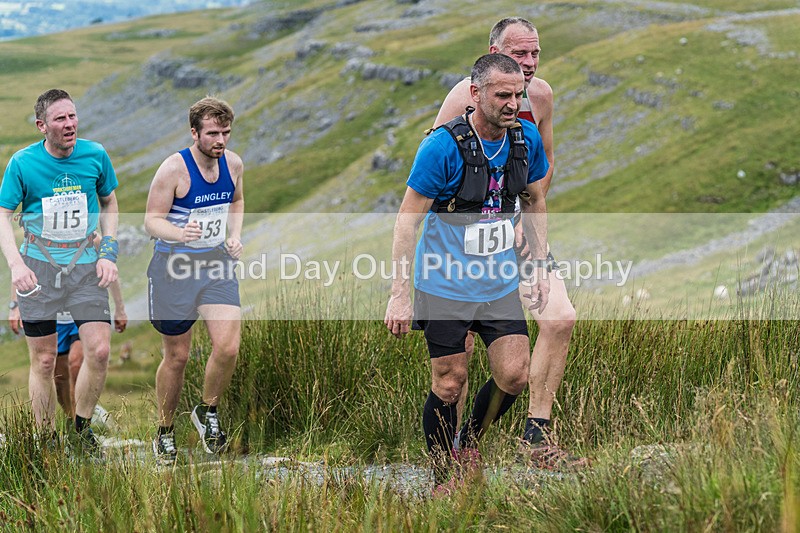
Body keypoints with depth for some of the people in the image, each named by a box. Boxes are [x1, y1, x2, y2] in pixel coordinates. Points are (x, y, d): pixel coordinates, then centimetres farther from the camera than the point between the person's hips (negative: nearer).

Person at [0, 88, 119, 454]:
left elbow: (109, 204, 14)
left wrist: (109, 254, 3)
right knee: (44, 361, 1)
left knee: (99, 351, -11)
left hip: (85, 265, 1)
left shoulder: (95, 156, 0)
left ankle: (82, 428, 10)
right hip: (38, 268, -1)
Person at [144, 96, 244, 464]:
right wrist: (180, 233, -33)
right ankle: (165, 431, 26)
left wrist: (235, 235, 4)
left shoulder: (233, 163, 0)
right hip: (174, 267, -4)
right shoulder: (174, 169, -17)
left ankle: (207, 412, 14)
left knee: (228, 347, -13)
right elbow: (152, 219, -13)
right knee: (177, 357, 5)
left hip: (217, 263, 4)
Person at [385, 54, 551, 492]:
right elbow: (408, 219, -14)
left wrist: (540, 266, 11)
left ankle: (470, 444, 26)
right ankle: (443, 481, 17)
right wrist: (400, 294, -16)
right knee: (449, 384, 0)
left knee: (514, 375, -2)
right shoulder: (443, 146, -19)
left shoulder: (526, 139, -2)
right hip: (446, 286, -5)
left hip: (501, 286, 5)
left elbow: (535, 203, 15)